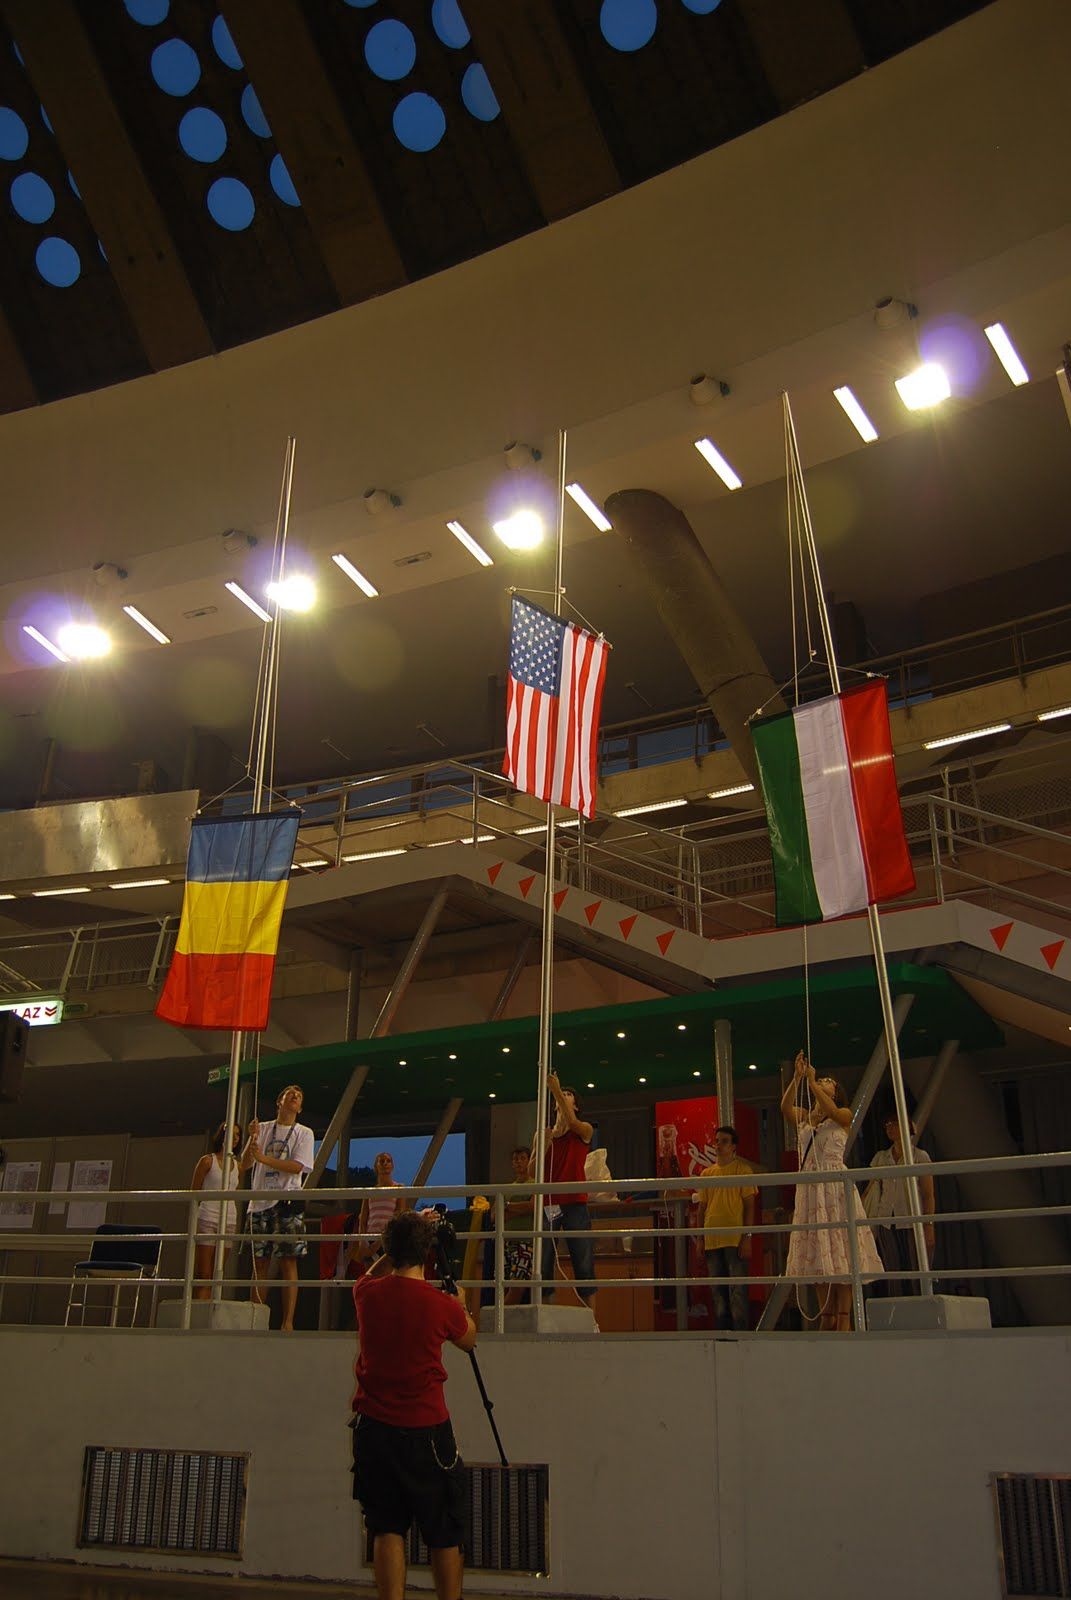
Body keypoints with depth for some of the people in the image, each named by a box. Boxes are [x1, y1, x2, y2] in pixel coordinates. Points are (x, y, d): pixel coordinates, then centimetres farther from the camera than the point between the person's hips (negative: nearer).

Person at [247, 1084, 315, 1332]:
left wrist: (263, 1157, -11)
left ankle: (288, 1322, -6)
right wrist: (252, 1139, -10)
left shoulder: (304, 1133, 8)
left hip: (288, 1202, -2)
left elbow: (297, 1166, -6)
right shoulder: (263, 1128, 14)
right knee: (259, 1263, 4)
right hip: (260, 1202, 3)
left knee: (288, 1263, -6)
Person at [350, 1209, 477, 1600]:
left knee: (387, 1530, 11)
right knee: (444, 1534, 11)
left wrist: (398, 1243, 25)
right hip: (426, 1431, -3)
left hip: (372, 1426, 3)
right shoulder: (442, 1304, -14)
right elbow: (469, 1340, 9)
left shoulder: (367, 1293, -5)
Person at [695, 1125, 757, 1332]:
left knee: (738, 1288, -7)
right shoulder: (706, 1173, 15)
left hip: (735, 1238, -5)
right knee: (718, 1288, 8)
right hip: (712, 1239, 5)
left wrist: (747, 1237, -10)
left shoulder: (742, 1170, 2)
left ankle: (741, 1333, -4)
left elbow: (749, 1205, -2)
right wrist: (700, 1239, 10)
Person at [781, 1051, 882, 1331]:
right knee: (818, 1252, 3)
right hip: (809, 1188, 4)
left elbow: (832, 1111, -16)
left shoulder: (844, 1116, 7)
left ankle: (844, 1318, -8)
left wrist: (812, 1082, -14)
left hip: (836, 1185, -4)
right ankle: (826, 1317, 7)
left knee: (841, 1248, -8)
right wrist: (797, 1077, -13)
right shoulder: (803, 1118, 15)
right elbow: (785, 1107, -6)